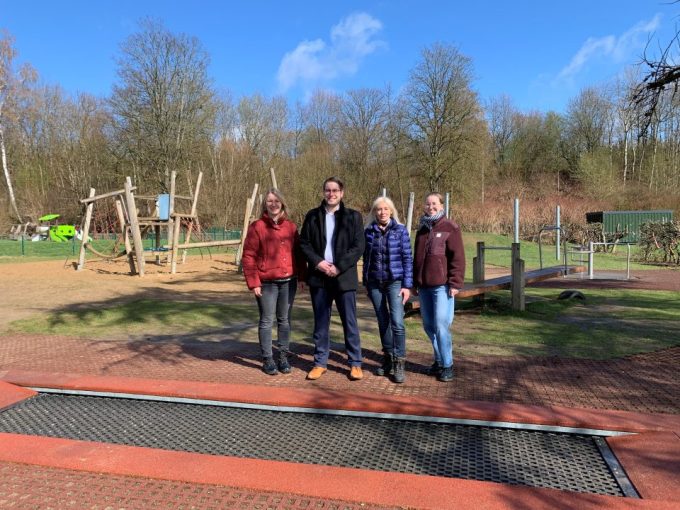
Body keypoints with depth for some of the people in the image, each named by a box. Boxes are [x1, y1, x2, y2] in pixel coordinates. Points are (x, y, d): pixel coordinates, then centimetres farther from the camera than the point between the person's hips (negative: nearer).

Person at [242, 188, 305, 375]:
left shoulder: (291, 226, 7)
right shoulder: (257, 226, -4)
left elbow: (298, 253, 12)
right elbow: (248, 256, -6)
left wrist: (301, 276, 6)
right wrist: (253, 282, -11)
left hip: (288, 281, 3)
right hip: (266, 283, -3)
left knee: (285, 320, 11)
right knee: (267, 321, 3)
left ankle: (283, 356, 22)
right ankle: (268, 359, 15)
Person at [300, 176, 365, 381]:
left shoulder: (353, 216, 1)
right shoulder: (313, 216, 7)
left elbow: (358, 247, -5)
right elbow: (304, 243, 5)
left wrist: (339, 267, -14)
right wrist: (318, 262, -11)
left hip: (344, 277, -2)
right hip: (319, 277, 2)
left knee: (349, 321, 4)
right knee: (320, 322, 9)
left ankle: (355, 363, 15)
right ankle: (320, 362, 20)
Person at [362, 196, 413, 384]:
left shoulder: (400, 230, -2)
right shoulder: (369, 231, 4)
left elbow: (407, 258, -3)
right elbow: (366, 257, 10)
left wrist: (407, 285, -8)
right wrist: (366, 282, 10)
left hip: (395, 282, -3)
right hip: (375, 283, 3)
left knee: (397, 322, -13)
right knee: (383, 322, 10)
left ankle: (399, 363, -2)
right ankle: (388, 359, 24)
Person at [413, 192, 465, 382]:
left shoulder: (450, 228, -3)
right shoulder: (422, 229, 16)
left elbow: (458, 258, -8)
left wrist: (455, 283, -13)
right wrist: (416, 282, 18)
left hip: (442, 286, -6)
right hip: (424, 286, 7)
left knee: (441, 326, -8)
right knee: (429, 326, 11)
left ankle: (447, 365, 6)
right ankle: (439, 360, 26)